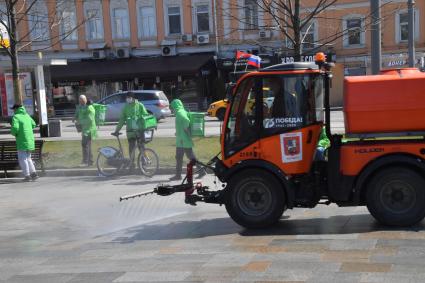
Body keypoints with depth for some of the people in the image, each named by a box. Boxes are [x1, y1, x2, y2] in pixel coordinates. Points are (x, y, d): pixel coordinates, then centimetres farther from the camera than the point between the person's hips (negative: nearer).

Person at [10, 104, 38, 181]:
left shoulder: (15, 117, -10)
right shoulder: (26, 115, 11)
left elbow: (15, 128, -22)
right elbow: (33, 124, 21)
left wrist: (14, 133, -1)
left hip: (22, 140, -7)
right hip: (30, 139, 7)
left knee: (22, 159, 2)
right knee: (28, 158, 17)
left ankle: (27, 176, 1)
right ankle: (33, 173, 6)